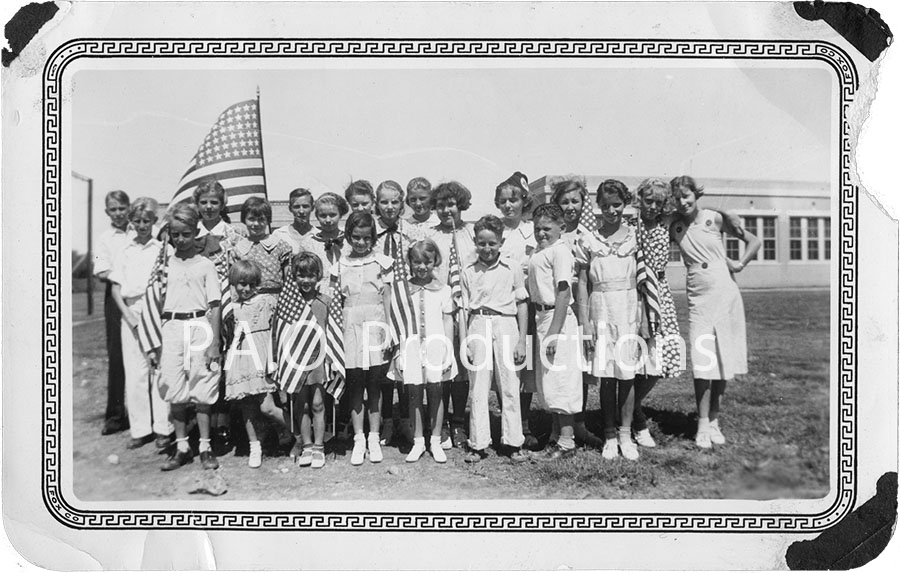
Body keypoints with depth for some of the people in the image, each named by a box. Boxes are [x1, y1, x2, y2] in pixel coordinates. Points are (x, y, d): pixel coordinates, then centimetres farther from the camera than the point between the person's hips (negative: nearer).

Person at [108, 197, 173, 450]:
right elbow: (116, 287, 11)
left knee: (159, 369, -4)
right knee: (134, 372, 3)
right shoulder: (125, 251, 12)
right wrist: (128, 316, -2)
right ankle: (140, 429, 12)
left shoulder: (163, 249, 3)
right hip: (130, 313, 3)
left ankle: (163, 429, 4)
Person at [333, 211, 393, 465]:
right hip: (350, 327, 1)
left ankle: (374, 437, 12)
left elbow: (387, 299, 4)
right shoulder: (340, 265, 8)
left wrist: (390, 331, -2)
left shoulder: (382, 263, 5)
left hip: (375, 324, -1)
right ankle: (358, 439, 10)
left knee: (374, 384, 2)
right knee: (355, 384, 2)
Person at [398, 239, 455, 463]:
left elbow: (448, 322, 4)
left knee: (436, 394, 5)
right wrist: (399, 352, 2)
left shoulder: (443, 290, 3)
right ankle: (418, 442, 16)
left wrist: (449, 352, 1)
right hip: (412, 347, 1)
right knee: (414, 394, 5)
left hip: (436, 346, 0)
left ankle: (435, 442, 16)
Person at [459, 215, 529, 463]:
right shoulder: (469, 271, 6)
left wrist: (522, 341, 0)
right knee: (477, 388, 3)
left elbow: (522, 305, 5)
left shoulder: (512, 268, 3)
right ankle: (478, 444, 10)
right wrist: (464, 344, 0)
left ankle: (513, 443, 14)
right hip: (478, 327, 1)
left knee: (509, 387, 4)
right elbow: (464, 310, 7)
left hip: (506, 325, -1)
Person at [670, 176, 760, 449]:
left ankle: (714, 420, 18)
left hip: (726, 295, 0)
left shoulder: (716, 219, -1)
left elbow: (754, 241, 5)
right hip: (698, 300, 0)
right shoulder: (674, 228, 3)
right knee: (703, 363, -7)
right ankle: (703, 426, 0)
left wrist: (740, 264, -5)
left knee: (723, 360, 6)